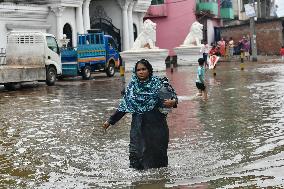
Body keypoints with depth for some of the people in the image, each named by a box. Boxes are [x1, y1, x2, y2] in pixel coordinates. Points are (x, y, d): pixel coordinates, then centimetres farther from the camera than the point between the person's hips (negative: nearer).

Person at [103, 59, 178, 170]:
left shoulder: (158, 83, 0)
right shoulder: (132, 86, 7)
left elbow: (172, 94, 2)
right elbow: (124, 106, 11)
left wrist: (173, 101, -22)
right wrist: (110, 120, 9)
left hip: (156, 124, -2)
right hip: (138, 126, 2)